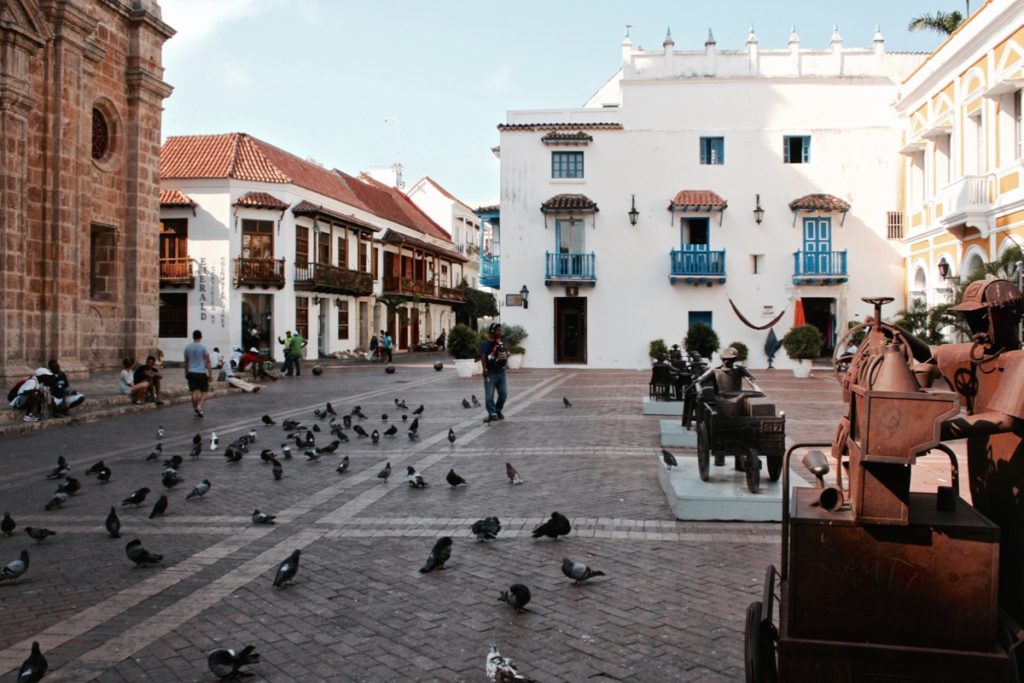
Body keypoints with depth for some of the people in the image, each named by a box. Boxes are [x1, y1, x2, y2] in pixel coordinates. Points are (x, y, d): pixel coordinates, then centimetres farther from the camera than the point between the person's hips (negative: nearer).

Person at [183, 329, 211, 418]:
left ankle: (196, 410, 10)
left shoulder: (187, 347, 5)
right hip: (202, 373, -4)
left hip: (191, 373, 4)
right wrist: (210, 373, -5)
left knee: (194, 391, 7)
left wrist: (186, 373, 21)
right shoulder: (204, 347, -8)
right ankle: (199, 406, -13)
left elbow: (186, 362, 12)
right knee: (205, 391, 6)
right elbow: (207, 361, -9)